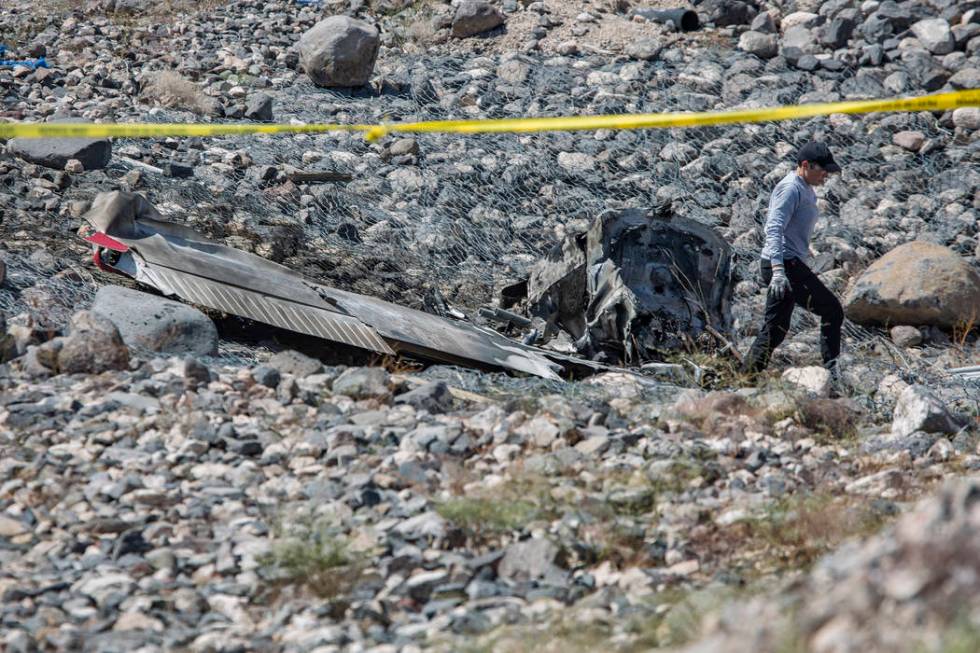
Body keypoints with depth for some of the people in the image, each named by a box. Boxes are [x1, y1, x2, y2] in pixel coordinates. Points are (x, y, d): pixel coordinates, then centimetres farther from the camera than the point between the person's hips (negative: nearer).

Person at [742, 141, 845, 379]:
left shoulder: (805, 190, 19)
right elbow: (774, 229, -22)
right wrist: (778, 270, -31)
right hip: (785, 263, -10)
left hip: (788, 264, 10)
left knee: (775, 328, 9)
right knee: (832, 310, -9)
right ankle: (831, 372, -9)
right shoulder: (790, 188, -13)